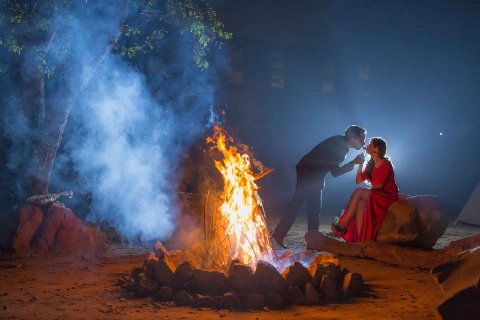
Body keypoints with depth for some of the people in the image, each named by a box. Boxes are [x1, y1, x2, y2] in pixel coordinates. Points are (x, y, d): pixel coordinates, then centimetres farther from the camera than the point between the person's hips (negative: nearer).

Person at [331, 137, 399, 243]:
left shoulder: (386, 164, -11)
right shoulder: (371, 164, 13)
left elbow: (378, 185, -18)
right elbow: (358, 180, 8)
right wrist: (360, 164, 4)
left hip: (388, 196, -7)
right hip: (376, 195, 7)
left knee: (359, 192, -25)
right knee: (360, 203, -23)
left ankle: (343, 225, -23)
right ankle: (359, 238, -31)